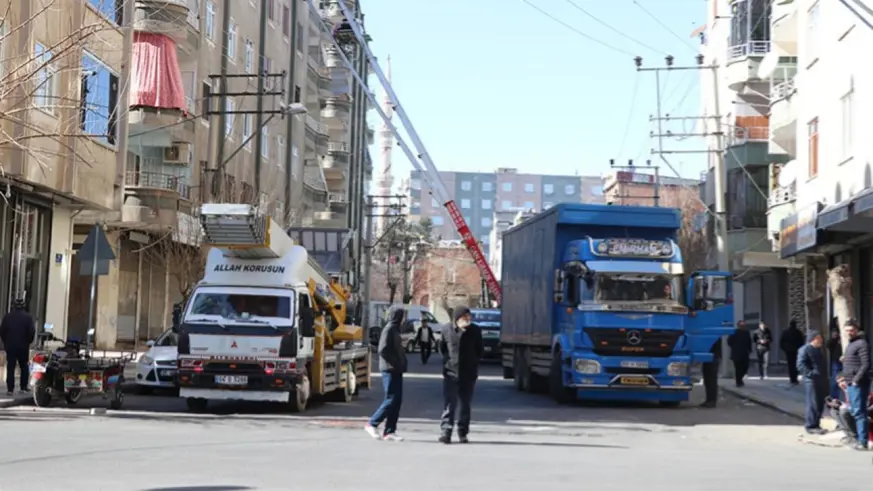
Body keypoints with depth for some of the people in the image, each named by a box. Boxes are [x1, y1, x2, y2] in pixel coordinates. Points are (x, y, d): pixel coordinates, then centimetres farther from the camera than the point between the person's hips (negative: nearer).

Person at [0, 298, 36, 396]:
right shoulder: (28, 317, -6)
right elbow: (32, 332, -10)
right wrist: (28, 342, 6)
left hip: (10, 346, 1)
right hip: (23, 346, -1)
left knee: (10, 367, 2)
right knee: (24, 367, 12)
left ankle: (10, 389, -4)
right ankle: (23, 387, 10)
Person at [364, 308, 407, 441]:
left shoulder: (395, 330, 18)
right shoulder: (389, 329, -11)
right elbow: (383, 350, -20)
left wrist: (400, 365, 7)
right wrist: (395, 363, -17)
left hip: (396, 371, 9)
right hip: (390, 370, -9)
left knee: (397, 401, 6)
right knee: (391, 399, -9)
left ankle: (389, 431, 8)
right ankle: (372, 424, 0)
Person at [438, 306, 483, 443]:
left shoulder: (475, 330, 0)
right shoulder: (446, 330, -2)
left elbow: (480, 350, 11)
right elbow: (442, 348, 10)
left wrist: (473, 362, 6)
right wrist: (449, 360, 5)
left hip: (469, 374, 2)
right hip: (451, 372, -2)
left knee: (465, 405, 9)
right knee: (449, 404, -8)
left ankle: (463, 433, 17)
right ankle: (445, 432, -8)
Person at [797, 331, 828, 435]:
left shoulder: (818, 350, 20)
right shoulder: (805, 349, -9)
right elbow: (800, 365, -18)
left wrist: (825, 377, 19)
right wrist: (810, 374, -24)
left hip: (821, 380, 9)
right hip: (811, 380, -9)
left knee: (820, 403, 11)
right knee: (813, 404, -9)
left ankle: (816, 424, 21)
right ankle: (811, 426, -4)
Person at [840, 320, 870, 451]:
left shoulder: (861, 344, -11)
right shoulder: (850, 345, 19)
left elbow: (866, 365, -18)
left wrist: (856, 380, -19)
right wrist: (846, 380, 16)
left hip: (858, 384, -10)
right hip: (851, 384, 10)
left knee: (859, 412, -9)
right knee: (854, 412, 13)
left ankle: (863, 441, -7)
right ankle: (859, 438, 19)